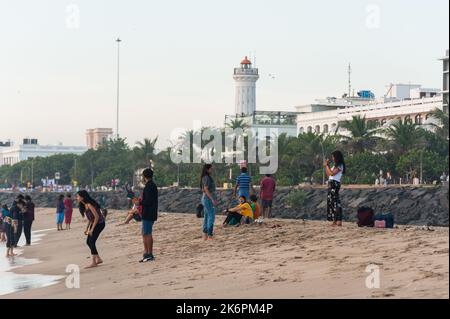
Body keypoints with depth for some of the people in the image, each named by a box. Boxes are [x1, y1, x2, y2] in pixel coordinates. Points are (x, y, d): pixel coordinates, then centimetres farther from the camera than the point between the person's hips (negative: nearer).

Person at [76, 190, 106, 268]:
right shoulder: (84, 206, 7)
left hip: (99, 223, -9)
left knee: (91, 242, -11)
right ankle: (98, 259, 18)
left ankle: (94, 263, -7)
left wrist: (92, 229, -21)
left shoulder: (89, 205, -21)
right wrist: (87, 228, 10)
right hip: (94, 223, 9)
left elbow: (97, 216, -23)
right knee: (88, 242, 9)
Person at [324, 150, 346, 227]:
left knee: (335, 202, -13)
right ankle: (334, 221, 9)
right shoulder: (335, 166, 21)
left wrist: (327, 166, -6)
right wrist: (326, 166, 16)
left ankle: (339, 221, -16)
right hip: (331, 184, 10)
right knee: (331, 202, 7)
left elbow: (332, 173, -16)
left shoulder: (340, 166, -7)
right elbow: (328, 175, 21)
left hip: (335, 184, -10)